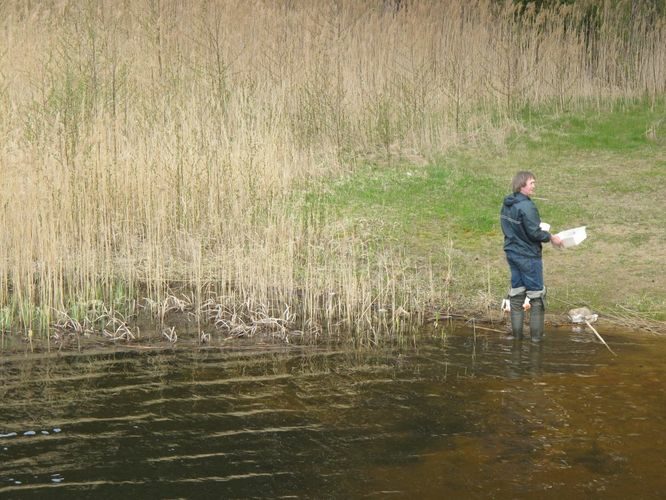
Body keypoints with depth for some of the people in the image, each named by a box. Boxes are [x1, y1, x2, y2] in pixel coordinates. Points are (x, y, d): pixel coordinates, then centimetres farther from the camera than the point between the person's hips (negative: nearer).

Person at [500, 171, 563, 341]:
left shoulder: (507, 205, 5)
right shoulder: (527, 207, -22)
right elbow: (534, 233, -22)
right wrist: (550, 238, -6)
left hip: (512, 253, 8)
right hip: (529, 256, -8)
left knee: (516, 292, 13)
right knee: (536, 293, 3)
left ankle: (516, 333, 16)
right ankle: (536, 334, 7)